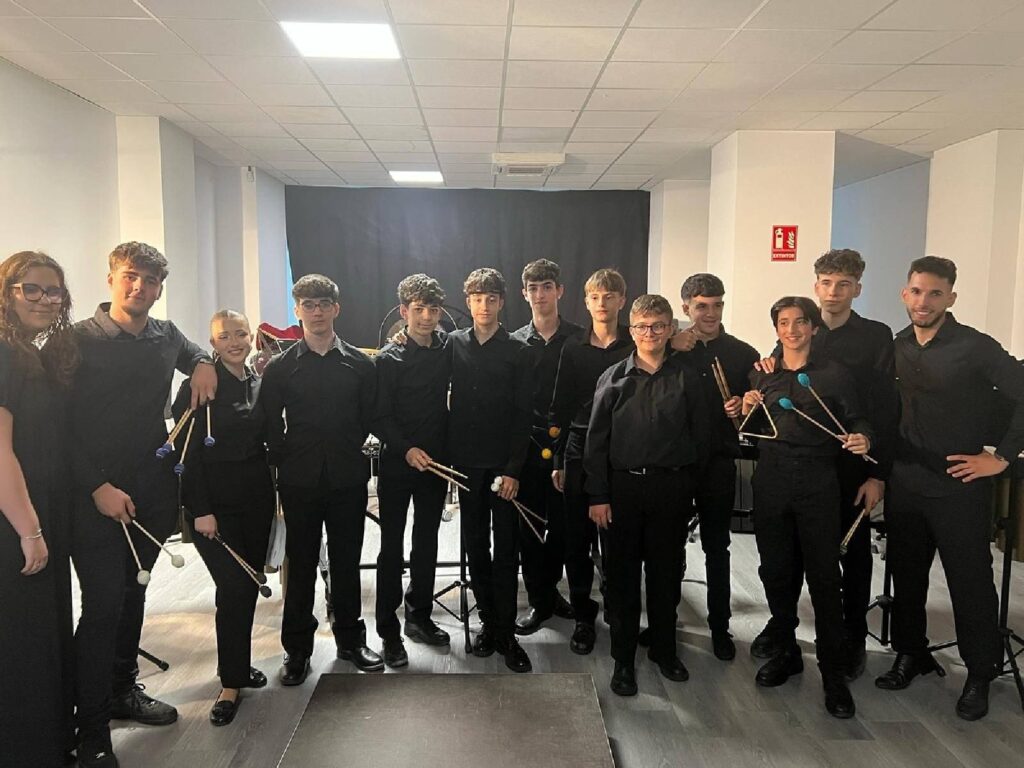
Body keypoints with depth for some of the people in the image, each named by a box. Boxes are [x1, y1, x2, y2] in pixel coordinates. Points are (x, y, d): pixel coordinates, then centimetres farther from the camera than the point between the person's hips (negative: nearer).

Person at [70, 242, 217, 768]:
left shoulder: (166, 335, 6)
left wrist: (203, 363, 6)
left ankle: (123, 690, 35)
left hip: (152, 492, 6)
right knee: (103, 604, -5)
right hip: (96, 495, -5)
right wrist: (98, 487, -16)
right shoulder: (79, 340, -10)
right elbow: (61, 425, -10)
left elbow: (191, 351, 30)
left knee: (132, 593, 17)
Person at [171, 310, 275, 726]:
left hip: (256, 498, 6)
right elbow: (188, 452, -10)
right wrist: (200, 510, -14)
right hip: (215, 501, -5)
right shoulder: (198, 387, -7)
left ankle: (238, 662, 28)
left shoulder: (259, 385, 9)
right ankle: (231, 682, 5)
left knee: (248, 584, 12)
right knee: (234, 587, -8)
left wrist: (273, 495, 10)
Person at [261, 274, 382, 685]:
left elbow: (369, 420, 7)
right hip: (299, 481, -1)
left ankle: (350, 638, 27)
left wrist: (347, 452, 4)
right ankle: (297, 648, 20)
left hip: (347, 479, 1)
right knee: (300, 564, 8)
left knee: (347, 561, 11)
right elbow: (270, 426, 2)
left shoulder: (360, 364, 3)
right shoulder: (280, 367, 1)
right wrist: (285, 462, 0)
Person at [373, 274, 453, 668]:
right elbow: (379, 417, -10)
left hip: (435, 459, 4)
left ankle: (419, 617, 29)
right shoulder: (389, 358, -9)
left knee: (427, 542, 14)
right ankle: (389, 631, 12)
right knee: (392, 547, 2)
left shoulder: (448, 348, 2)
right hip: (397, 462, -4)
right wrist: (406, 449, -23)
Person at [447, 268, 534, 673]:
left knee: (506, 549, 2)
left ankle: (506, 632, 10)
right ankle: (487, 621, 23)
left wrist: (514, 469, -11)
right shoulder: (453, 344, 5)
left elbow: (523, 414, -4)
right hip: (466, 461, 2)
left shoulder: (518, 352, -1)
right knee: (475, 545, 10)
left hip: (505, 464, -2)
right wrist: (446, 454, -1)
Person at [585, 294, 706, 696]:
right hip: (623, 486, -1)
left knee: (666, 571, 12)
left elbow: (699, 436, 5)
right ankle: (623, 659, 21)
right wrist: (598, 496, -5)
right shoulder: (614, 378, 0)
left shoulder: (686, 378, 2)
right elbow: (596, 440, -1)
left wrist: (687, 483, 2)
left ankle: (664, 649, 31)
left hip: (670, 487, 1)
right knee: (622, 573, 7)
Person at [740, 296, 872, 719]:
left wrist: (862, 438, -17)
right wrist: (745, 410, -4)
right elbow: (749, 433, 16)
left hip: (818, 483, -3)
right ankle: (787, 650, 29)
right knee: (776, 572, 10)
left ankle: (833, 673, 10)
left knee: (824, 577, -2)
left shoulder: (833, 374, 4)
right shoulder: (760, 375, 11)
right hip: (771, 482, 3)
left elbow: (856, 421, 5)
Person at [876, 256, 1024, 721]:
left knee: (970, 582, 7)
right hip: (905, 484, 5)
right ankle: (910, 655, 33)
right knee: (905, 575, 15)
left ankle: (980, 674, 24)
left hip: (958, 487, -5)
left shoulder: (975, 348, -12)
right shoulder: (897, 347, 4)